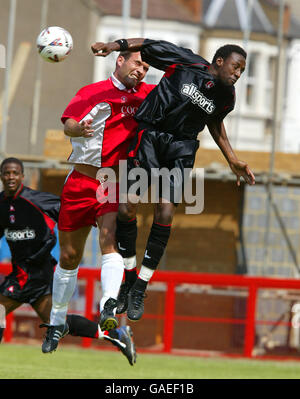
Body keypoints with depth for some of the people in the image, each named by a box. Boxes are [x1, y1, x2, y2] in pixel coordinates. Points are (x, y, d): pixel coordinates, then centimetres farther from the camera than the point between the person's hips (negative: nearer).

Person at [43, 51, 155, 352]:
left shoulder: (145, 95, 10)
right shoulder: (92, 92, 2)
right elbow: (69, 124, -9)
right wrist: (79, 128, -32)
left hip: (115, 185, 0)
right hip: (81, 181, 0)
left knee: (109, 238, -26)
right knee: (69, 256, 8)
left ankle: (109, 306, -44)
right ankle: (57, 322, 24)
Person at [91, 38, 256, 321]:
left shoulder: (226, 96, 3)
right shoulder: (186, 64, -12)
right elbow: (150, 46, -4)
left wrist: (233, 161, 23)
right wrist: (116, 45, -16)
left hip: (181, 147, 3)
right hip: (149, 136, -3)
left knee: (165, 211, -11)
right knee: (127, 207, -12)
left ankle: (139, 290, 0)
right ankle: (127, 279, 9)